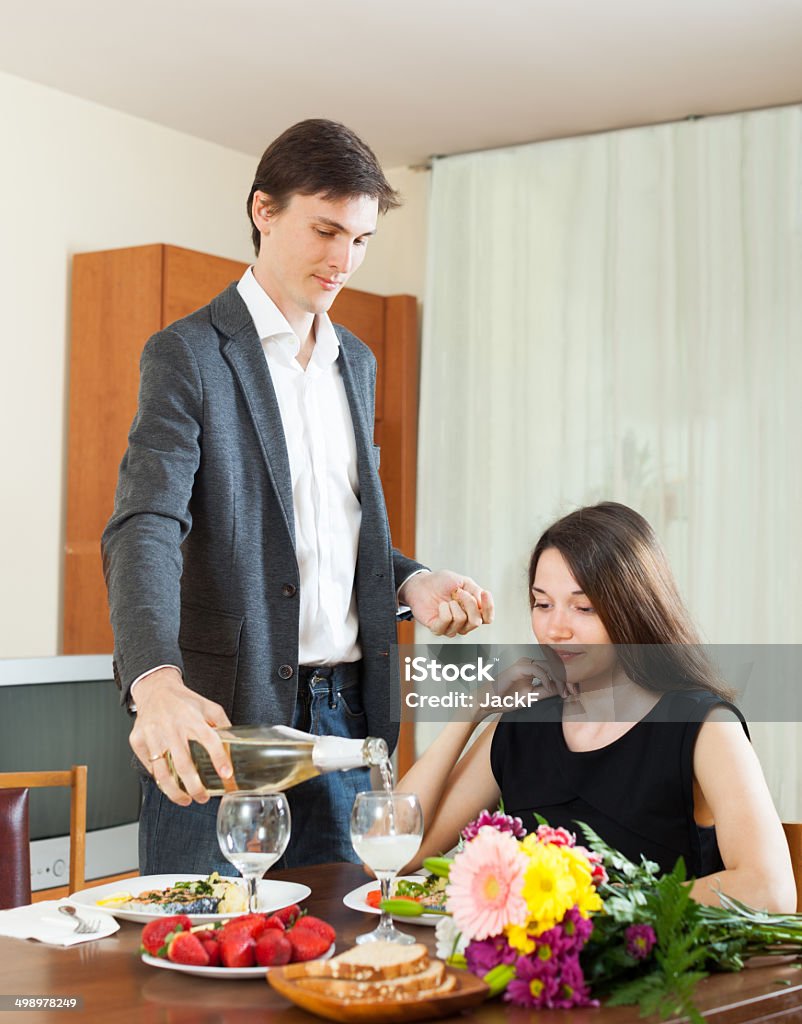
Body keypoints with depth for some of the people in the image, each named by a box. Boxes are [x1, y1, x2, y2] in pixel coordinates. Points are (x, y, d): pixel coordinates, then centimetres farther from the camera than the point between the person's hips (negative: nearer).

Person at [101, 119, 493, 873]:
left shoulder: (356, 362, 17)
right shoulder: (188, 355, -6)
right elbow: (144, 531, -19)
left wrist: (408, 584, 2)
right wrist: (156, 683, -37)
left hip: (346, 712, 6)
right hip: (224, 719, -6)